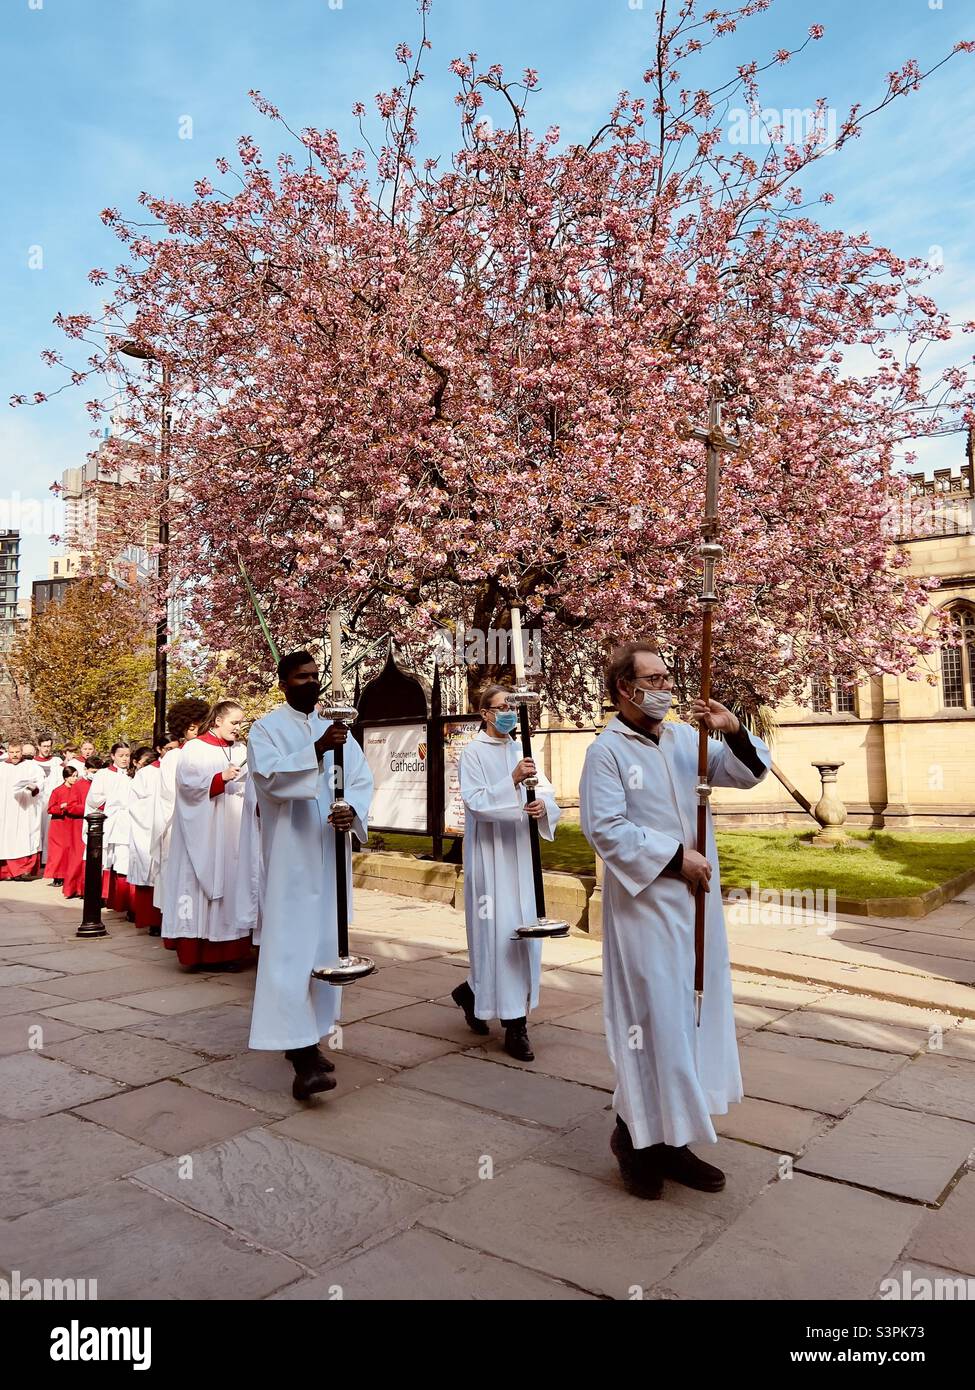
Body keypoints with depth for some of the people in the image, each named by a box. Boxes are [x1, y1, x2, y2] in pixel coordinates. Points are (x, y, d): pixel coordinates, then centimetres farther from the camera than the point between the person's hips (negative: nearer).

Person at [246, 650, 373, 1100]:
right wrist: (317, 750, -33)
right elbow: (269, 775, -20)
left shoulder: (336, 729, 13)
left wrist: (352, 809, -18)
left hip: (330, 853, 6)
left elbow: (362, 779, 4)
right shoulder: (267, 729, -2)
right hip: (289, 854, -5)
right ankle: (302, 1057, -12)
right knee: (290, 948, -10)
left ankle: (308, 1036, 24)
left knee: (324, 945, 10)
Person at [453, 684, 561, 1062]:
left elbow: (544, 788, 4)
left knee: (523, 929, 9)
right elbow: (474, 800, -15)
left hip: (519, 851, 6)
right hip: (488, 852, -6)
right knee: (499, 931, -4)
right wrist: (512, 780, -27)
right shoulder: (473, 752, -5)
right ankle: (514, 1025, 8)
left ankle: (473, 991, 30)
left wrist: (542, 804, -19)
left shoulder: (520, 750, 11)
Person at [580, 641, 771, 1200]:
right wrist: (676, 857, -16)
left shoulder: (687, 738, 6)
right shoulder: (607, 751, -11)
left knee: (694, 1015, 12)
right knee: (654, 1019, 0)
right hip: (644, 905, -6)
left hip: (696, 901, 6)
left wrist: (734, 732, -13)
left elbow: (749, 773, 6)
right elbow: (606, 828, -16)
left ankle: (672, 1139, 27)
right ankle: (636, 1135, 20)